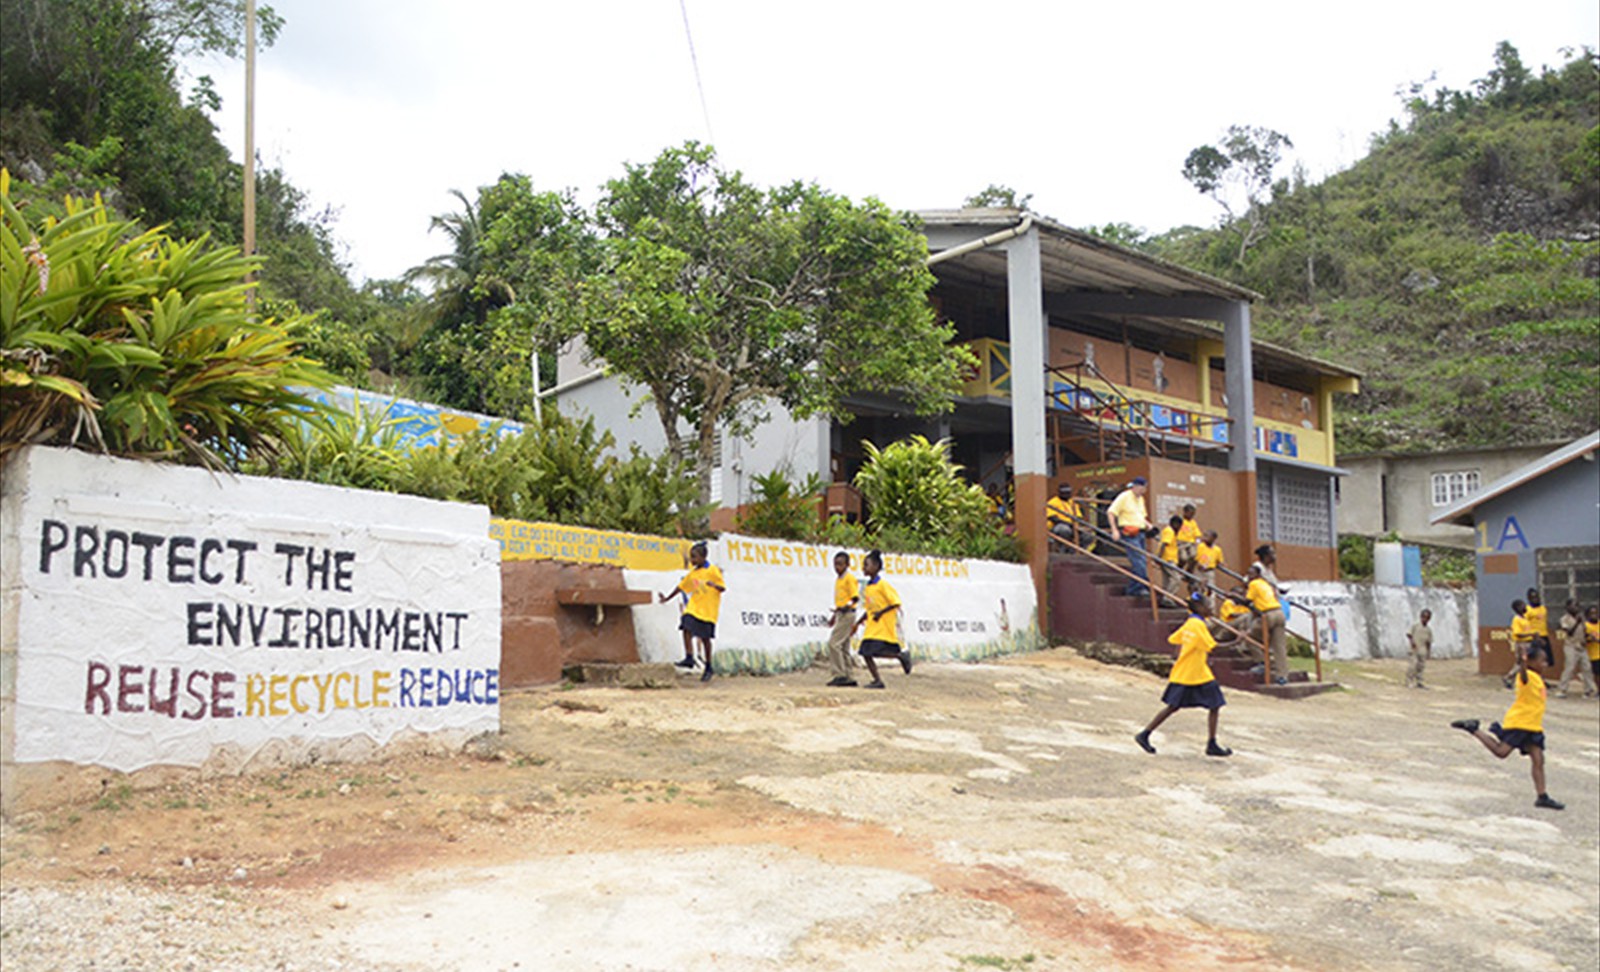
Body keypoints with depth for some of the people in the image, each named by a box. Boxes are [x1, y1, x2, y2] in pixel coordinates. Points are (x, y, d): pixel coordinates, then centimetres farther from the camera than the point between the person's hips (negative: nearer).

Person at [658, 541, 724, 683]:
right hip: (693, 607, 6)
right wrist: (667, 598, 20)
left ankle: (708, 667, 11)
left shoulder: (713, 570, -7)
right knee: (686, 628, -16)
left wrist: (714, 585, -30)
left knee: (705, 637, -1)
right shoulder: (693, 573, 11)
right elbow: (681, 586, 20)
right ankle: (689, 658, -16)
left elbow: (723, 587, -9)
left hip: (708, 610, -5)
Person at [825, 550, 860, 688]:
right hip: (840, 615, 9)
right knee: (843, 647, 10)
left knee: (833, 643, -14)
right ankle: (847, 678, 13)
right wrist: (835, 614, 24)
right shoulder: (838, 579, 17)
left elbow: (855, 597, -15)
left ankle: (839, 675, -13)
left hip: (847, 614, -9)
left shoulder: (849, 578, -10)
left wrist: (847, 606, -28)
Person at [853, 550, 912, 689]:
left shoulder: (882, 584, -11)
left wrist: (881, 612, -19)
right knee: (865, 653, -1)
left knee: (876, 651, -18)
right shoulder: (867, 587, 13)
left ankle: (901, 656, 5)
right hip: (872, 627, 8)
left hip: (884, 625, -8)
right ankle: (877, 680, 6)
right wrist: (858, 623, 17)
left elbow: (895, 603, -12)